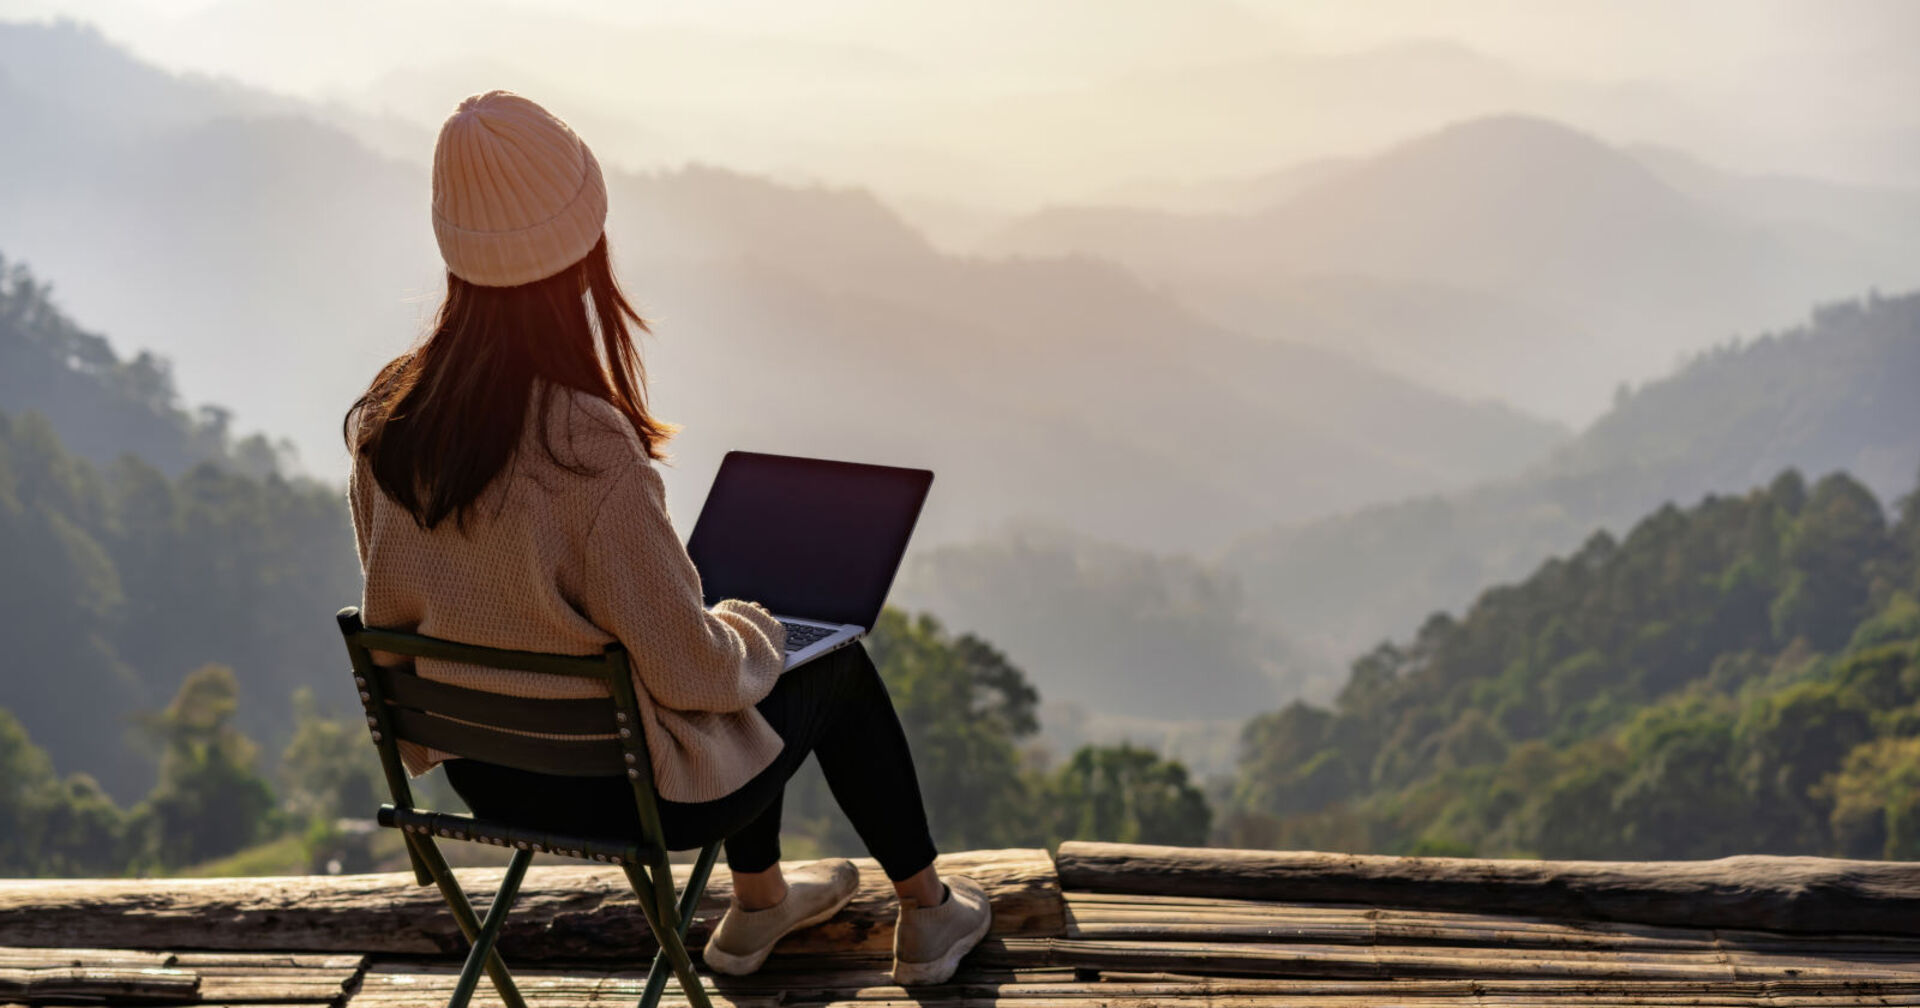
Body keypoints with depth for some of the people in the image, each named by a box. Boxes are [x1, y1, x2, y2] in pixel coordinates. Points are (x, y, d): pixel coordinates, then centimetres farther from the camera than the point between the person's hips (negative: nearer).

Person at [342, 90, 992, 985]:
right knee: (839, 665, 20)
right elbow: (693, 672, -24)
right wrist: (755, 632, -2)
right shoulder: (589, 450, -34)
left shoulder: (385, 422, -13)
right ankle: (927, 917, 39)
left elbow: (395, 614, 3)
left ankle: (757, 906, 50)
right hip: (623, 792, -6)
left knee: (740, 653, 31)